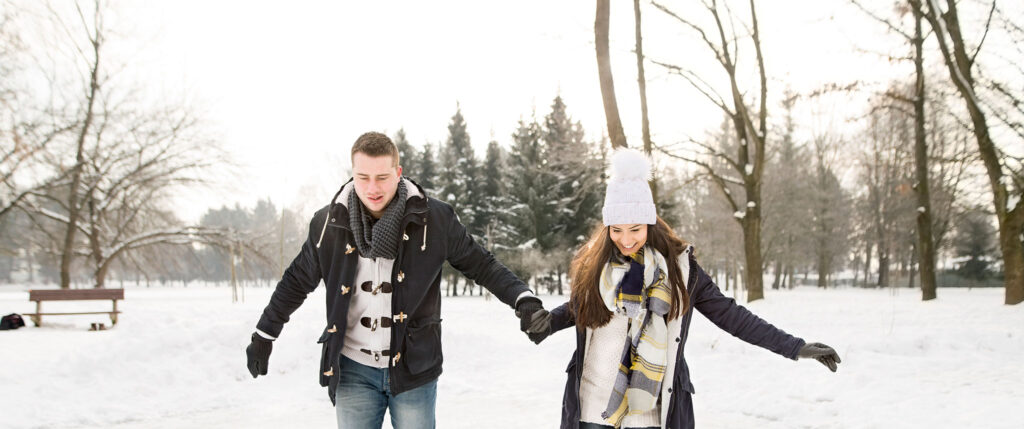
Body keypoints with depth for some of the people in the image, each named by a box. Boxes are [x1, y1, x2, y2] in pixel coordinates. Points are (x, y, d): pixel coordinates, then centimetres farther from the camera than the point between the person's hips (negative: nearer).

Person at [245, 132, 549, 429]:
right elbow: (298, 280, 11)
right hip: (354, 370, 1)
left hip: (413, 367, -1)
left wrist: (523, 298, -14)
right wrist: (264, 335, 15)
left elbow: (480, 265, 0)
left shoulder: (434, 219, -8)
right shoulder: (329, 223, -3)